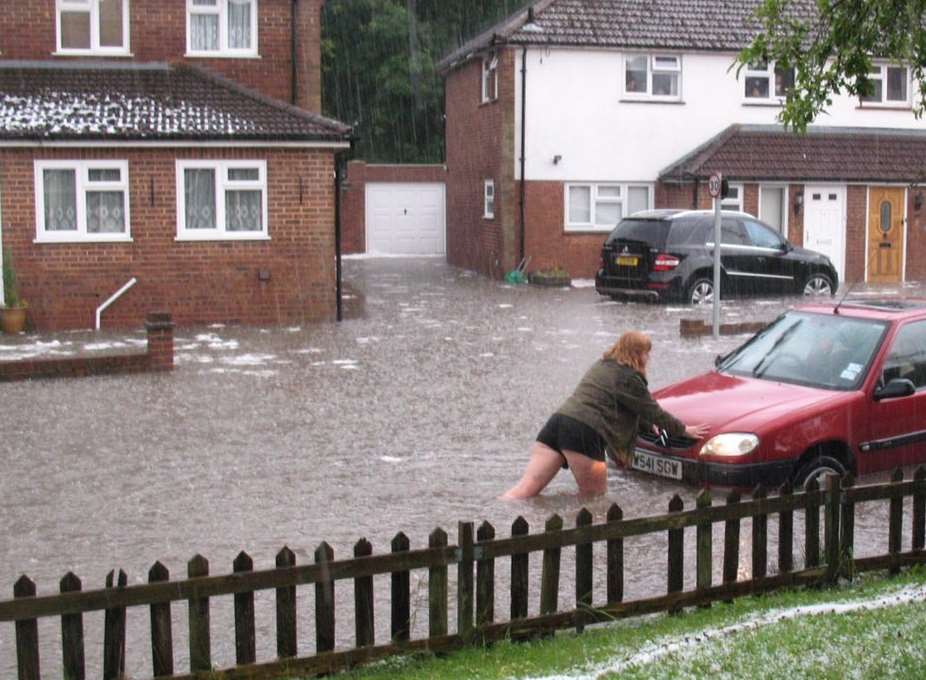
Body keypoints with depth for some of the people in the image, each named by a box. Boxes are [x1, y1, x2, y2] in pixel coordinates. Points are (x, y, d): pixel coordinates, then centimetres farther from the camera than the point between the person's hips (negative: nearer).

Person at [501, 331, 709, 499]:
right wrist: (684, 429, 21)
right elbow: (653, 412, 8)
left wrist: (647, 423, 49)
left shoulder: (602, 365, 26)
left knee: (526, 487, -4)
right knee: (594, 497, 10)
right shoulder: (629, 379, 0)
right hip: (584, 432, -7)